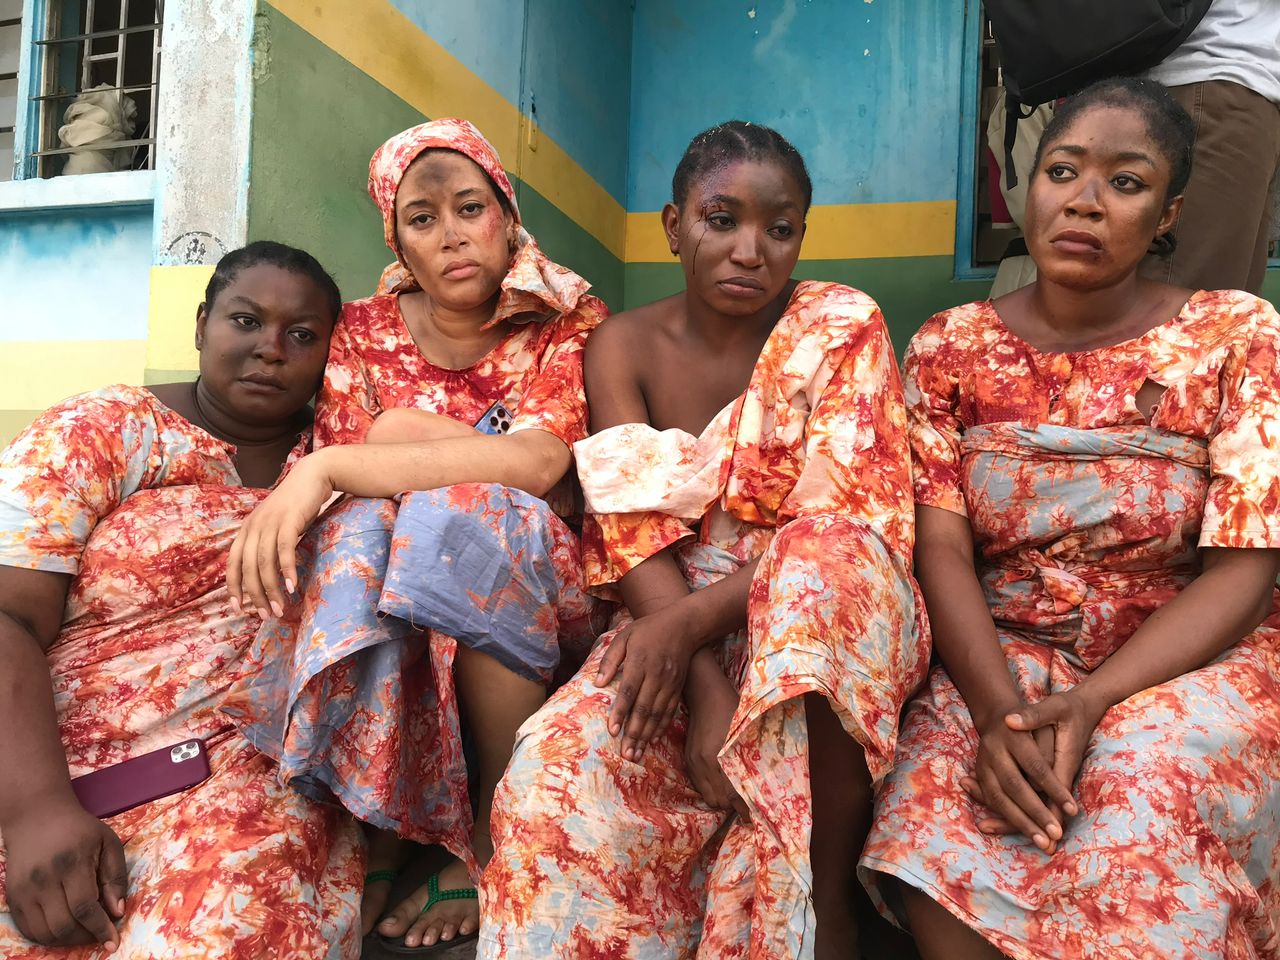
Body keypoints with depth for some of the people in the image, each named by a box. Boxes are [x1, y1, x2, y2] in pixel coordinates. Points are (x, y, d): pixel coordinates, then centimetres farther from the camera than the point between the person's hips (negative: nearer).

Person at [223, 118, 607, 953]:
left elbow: (538, 463, -21)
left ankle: (500, 842, -18)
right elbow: (344, 468, -7)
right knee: (367, 526, -30)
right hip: (388, 616, 1)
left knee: (474, 513, -33)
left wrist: (331, 468, -26)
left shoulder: (569, 322, -2)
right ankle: (375, 832, -20)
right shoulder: (366, 333, 6)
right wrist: (494, 453, -19)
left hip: (540, 601, -1)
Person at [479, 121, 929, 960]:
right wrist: (709, 696, -23)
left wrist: (691, 620, -27)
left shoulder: (842, 327, -5)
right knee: (559, 771, -27)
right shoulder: (625, 347, 2)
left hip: (830, 618, -1)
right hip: (674, 627, 2)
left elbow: (843, 528, -13)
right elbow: (634, 531, -8)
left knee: (818, 561, -36)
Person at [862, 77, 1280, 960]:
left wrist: (1087, 703, -21)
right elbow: (940, 548, -6)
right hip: (999, 655, 1)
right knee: (942, 839, -29)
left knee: (1141, 837, -32)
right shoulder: (952, 347, 2)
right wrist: (999, 708, -24)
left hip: (1187, 658, 0)